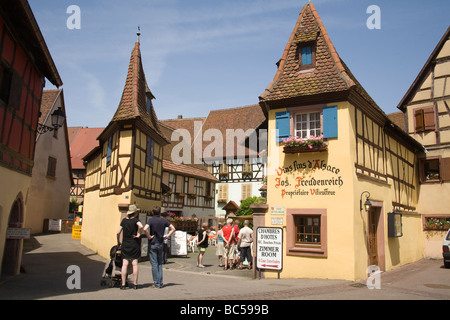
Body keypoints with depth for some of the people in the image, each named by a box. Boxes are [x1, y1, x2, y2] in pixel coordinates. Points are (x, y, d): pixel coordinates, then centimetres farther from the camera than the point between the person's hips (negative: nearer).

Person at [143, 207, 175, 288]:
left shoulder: (151, 220, -8)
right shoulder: (164, 220, 3)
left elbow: (145, 229, -25)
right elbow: (173, 228, 4)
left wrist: (149, 236, -13)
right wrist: (167, 236, 4)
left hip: (153, 243, -4)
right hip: (161, 244, 4)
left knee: (154, 264, 1)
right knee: (160, 263, 13)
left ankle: (156, 283, 2)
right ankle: (160, 283, 12)